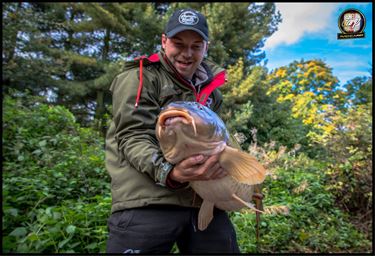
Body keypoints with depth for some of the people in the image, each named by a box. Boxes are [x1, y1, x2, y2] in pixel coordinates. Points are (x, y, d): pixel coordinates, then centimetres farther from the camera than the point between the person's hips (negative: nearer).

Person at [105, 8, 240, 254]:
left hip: (204, 201, 6)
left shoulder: (210, 89, 18)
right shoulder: (139, 78, -1)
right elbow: (132, 137, -12)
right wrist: (168, 172, -29)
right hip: (147, 201, -5)